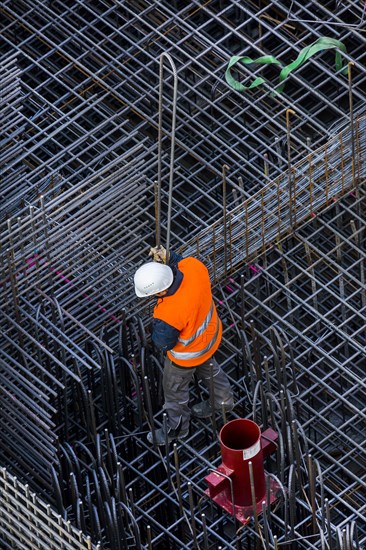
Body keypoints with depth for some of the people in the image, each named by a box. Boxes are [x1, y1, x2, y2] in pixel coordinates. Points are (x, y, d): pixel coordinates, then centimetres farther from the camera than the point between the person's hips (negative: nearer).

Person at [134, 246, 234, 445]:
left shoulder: (168, 315, -46)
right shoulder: (195, 266, -32)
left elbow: (163, 343, -25)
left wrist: (155, 324, -9)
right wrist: (168, 256, -19)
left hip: (188, 355, -6)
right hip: (210, 334, 6)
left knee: (175, 390, 24)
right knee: (209, 369, 37)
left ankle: (177, 428, 50)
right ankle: (223, 401, 64)